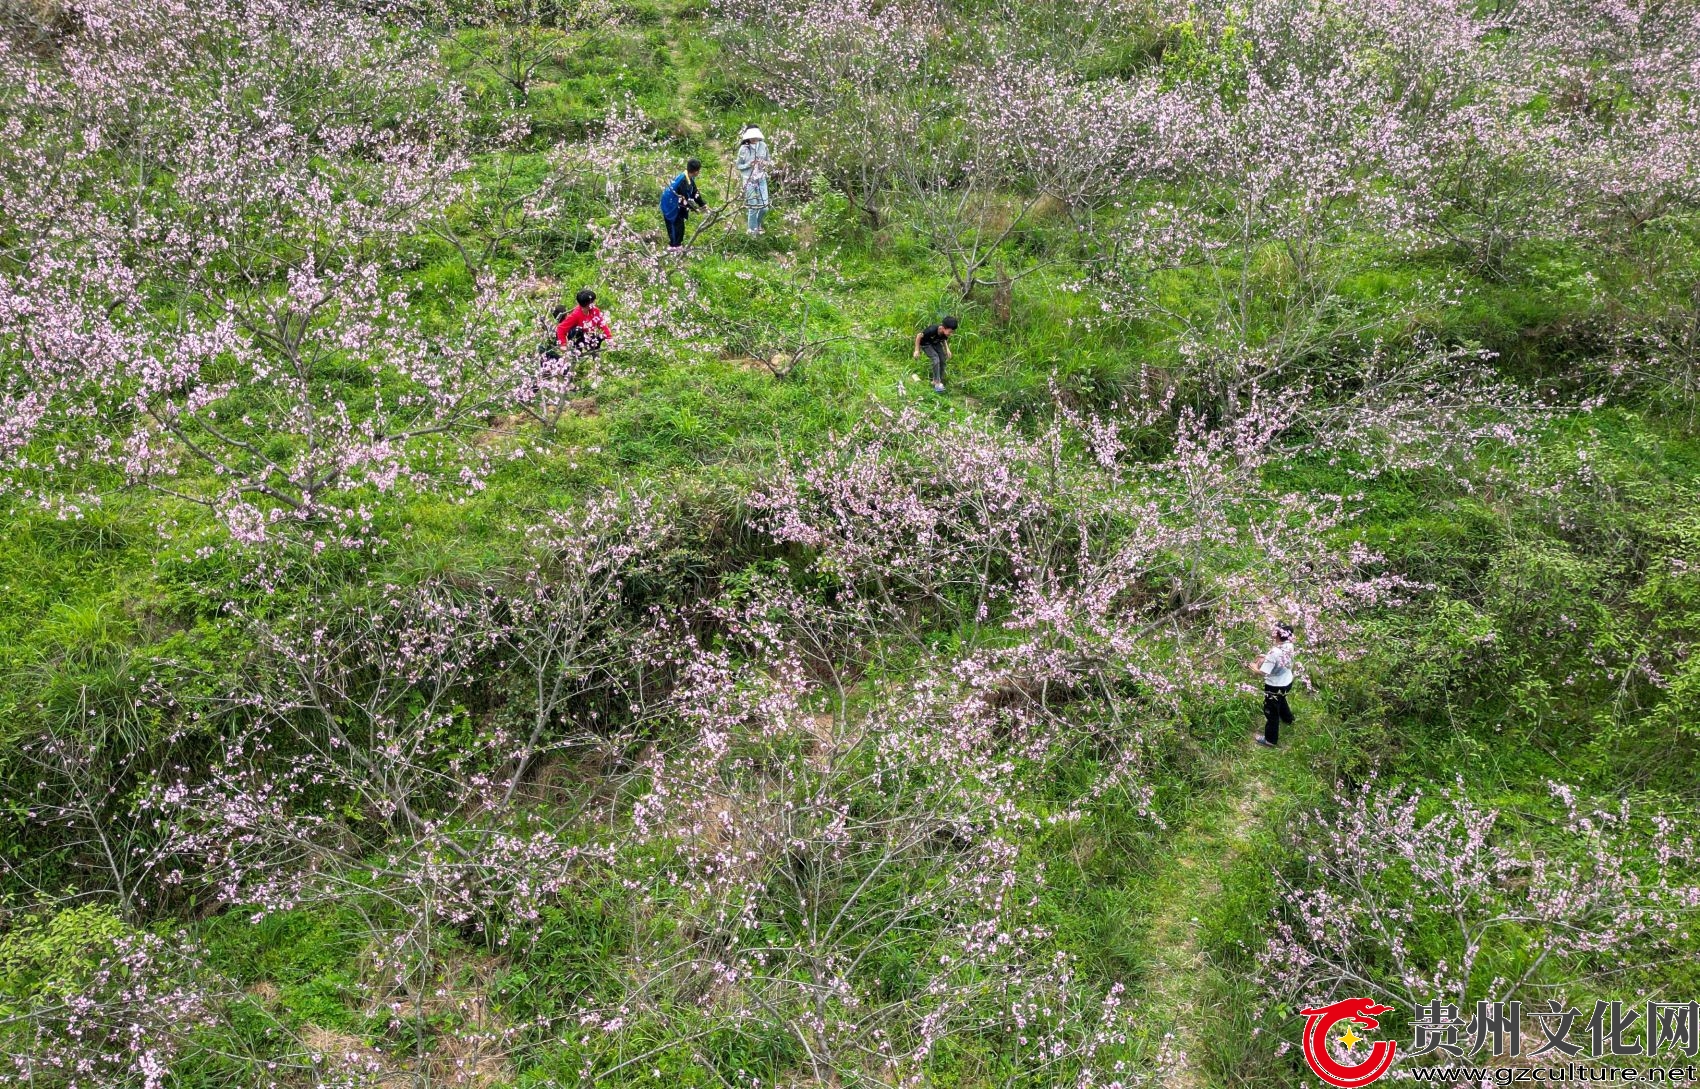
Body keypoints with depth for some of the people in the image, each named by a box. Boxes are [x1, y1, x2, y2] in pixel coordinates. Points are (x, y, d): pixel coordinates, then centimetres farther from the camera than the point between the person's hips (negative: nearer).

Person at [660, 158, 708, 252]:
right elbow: (685, 198, -29)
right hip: (670, 204, -10)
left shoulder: (689, 179, 1)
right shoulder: (683, 181, -30)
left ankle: (678, 244, 23)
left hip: (676, 204, 10)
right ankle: (674, 246, 3)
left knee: (680, 223, 14)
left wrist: (702, 204, 8)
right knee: (674, 224, -4)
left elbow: (694, 192, 10)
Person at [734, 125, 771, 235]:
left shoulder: (763, 146, -2)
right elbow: (738, 165, -3)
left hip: (762, 180, 3)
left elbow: (767, 160, 13)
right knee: (753, 208, 1)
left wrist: (765, 164, -10)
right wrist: (749, 165, -20)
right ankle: (752, 230, 21)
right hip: (749, 180, -3)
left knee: (764, 208, 3)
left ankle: (757, 224, 34)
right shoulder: (744, 149, -11)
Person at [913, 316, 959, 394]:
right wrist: (917, 350, -19)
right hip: (926, 344, -6)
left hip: (936, 343, 6)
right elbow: (919, 336, -25)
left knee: (942, 360, -5)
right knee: (936, 359, -22)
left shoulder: (945, 333, -22)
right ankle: (937, 384, -20)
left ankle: (935, 381, 9)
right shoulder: (932, 330, -41)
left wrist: (947, 349, -10)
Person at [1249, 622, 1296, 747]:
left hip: (1275, 687, -8)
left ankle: (1270, 739, 25)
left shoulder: (1274, 653, -36)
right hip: (1287, 682, 8)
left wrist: (1253, 666, -12)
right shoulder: (1289, 645, -12)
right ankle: (1287, 717, 65)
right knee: (1281, 700, 38)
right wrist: (1264, 658, 0)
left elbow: (1262, 672, -32)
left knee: (1271, 711, 11)